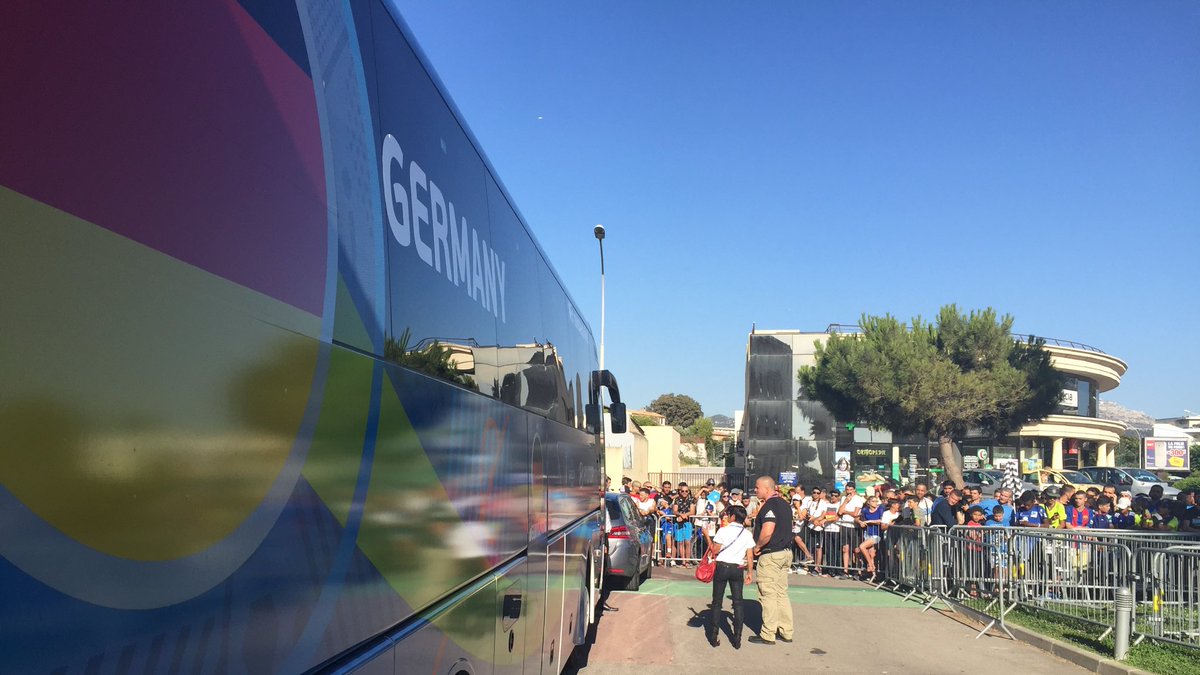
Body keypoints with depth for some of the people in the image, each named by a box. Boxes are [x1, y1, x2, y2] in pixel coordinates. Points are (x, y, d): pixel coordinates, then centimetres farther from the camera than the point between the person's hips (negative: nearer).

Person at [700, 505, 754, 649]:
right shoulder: (747, 534, 1)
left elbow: (714, 551, -8)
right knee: (738, 603, 7)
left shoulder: (723, 531, -9)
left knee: (717, 602, 7)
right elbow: (750, 556, 0)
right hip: (738, 569, 2)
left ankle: (714, 636, 7)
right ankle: (737, 639, 5)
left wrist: (707, 536, 2)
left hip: (722, 567, -2)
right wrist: (750, 572, 8)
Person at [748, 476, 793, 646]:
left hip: (771, 555, -9)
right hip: (786, 552, 9)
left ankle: (767, 635, 4)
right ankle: (786, 632, 19)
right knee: (781, 593, 15)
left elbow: (767, 532, -27)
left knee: (768, 594, -2)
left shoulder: (769, 505, -18)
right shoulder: (784, 504, 12)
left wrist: (757, 546, -12)